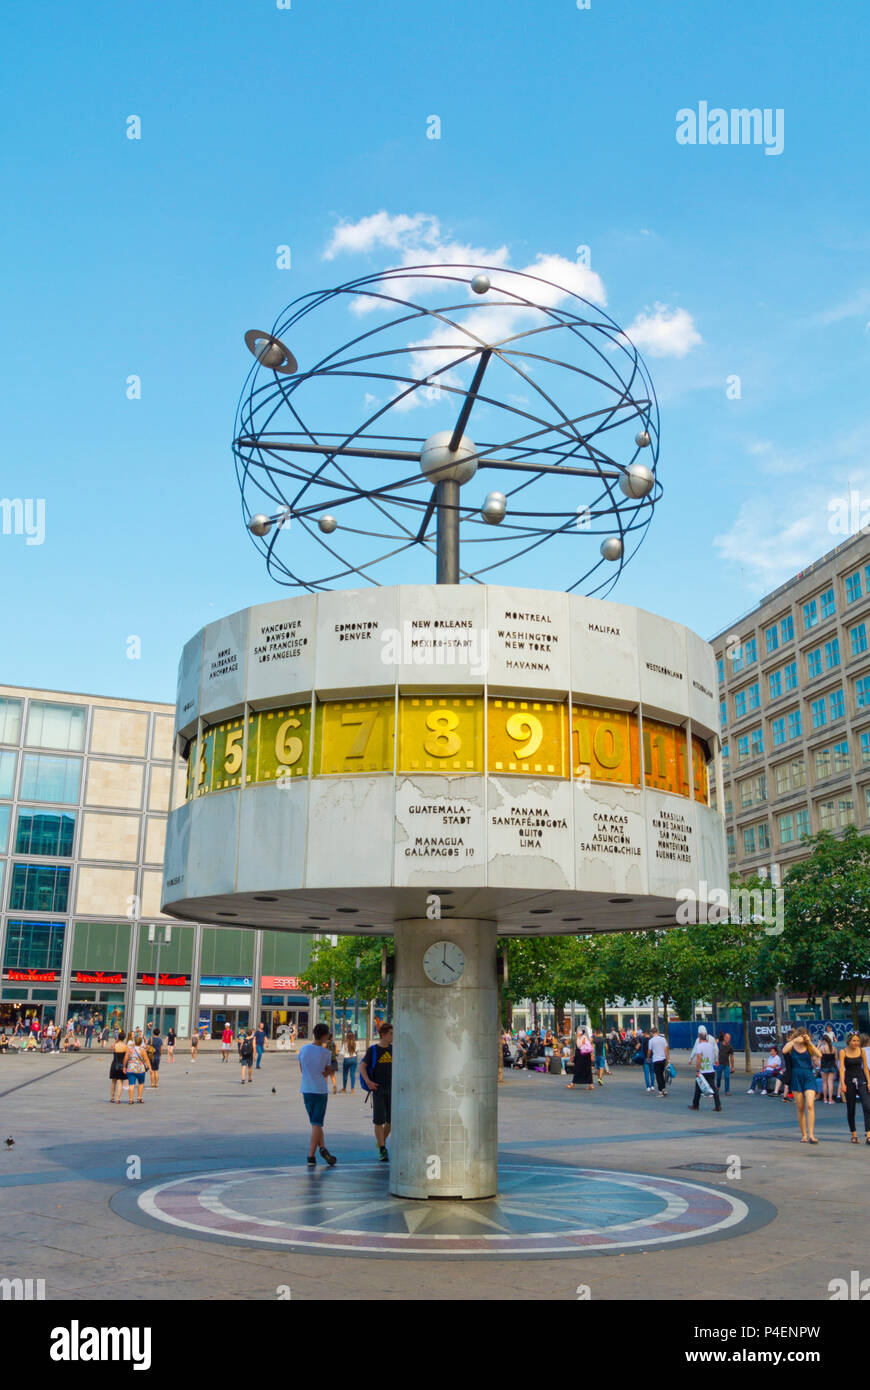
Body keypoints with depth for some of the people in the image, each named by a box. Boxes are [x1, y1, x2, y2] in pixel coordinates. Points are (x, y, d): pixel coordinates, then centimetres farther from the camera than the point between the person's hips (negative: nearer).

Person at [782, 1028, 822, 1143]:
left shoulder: (809, 1046, 5)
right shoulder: (792, 1045, 3)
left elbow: (819, 1055, -13)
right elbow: (784, 1051, -19)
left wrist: (810, 1042, -15)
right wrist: (795, 1040, -17)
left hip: (808, 1078, 0)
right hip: (796, 1078, 0)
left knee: (810, 1105, -14)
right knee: (800, 1108, 5)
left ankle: (811, 1135, -15)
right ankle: (804, 1135, 15)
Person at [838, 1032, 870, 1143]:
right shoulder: (843, 1052, -2)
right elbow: (841, 1068, -7)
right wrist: (842, 1084, -16)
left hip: (861, 1080, 1)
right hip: (849, 1081, -1)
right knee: (850, 1109, 6)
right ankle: (853, 1135, 18)